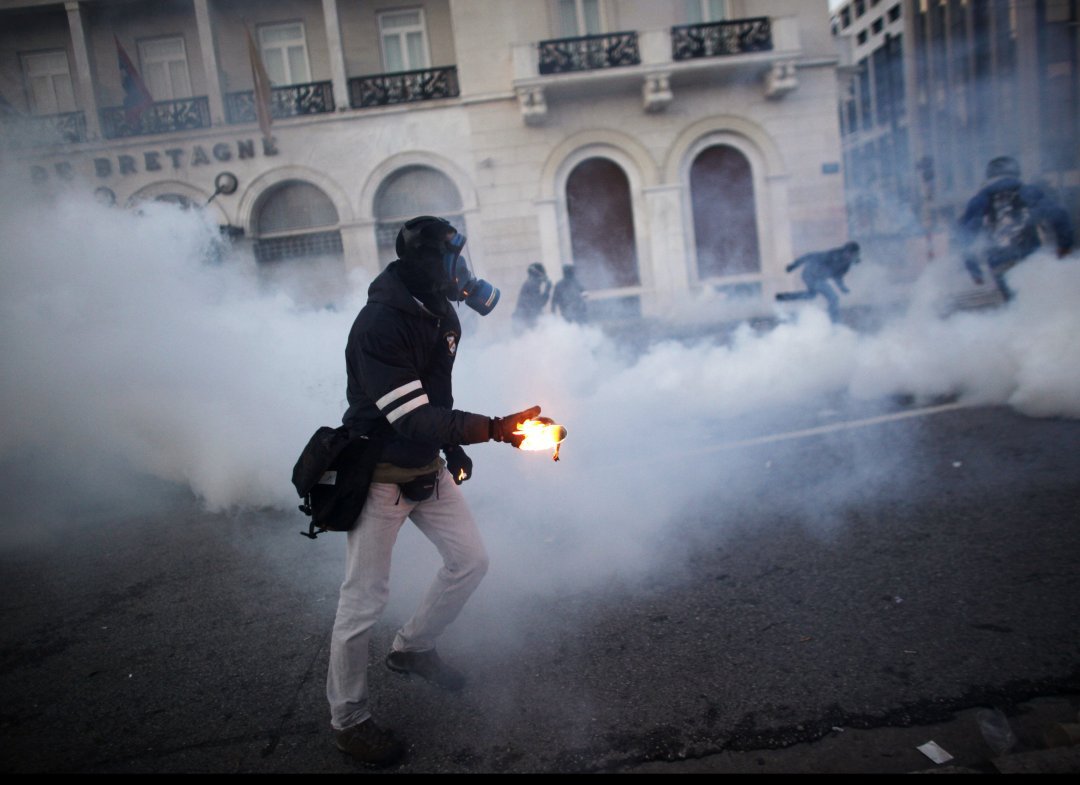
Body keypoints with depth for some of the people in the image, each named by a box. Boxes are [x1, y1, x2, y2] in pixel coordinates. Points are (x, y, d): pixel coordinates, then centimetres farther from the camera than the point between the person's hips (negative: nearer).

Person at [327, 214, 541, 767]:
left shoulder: (441, 314, 2)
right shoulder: (379, 324, -26)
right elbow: (413, 418, -31)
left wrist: (455, 446, 13)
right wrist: (491, 428, -36)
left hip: (426, 467, 8)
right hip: (379, 473, -8)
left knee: (470, 560, 11)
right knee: (364, 600, 1)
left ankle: (411, 648, 36)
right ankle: (348, 720, 23)